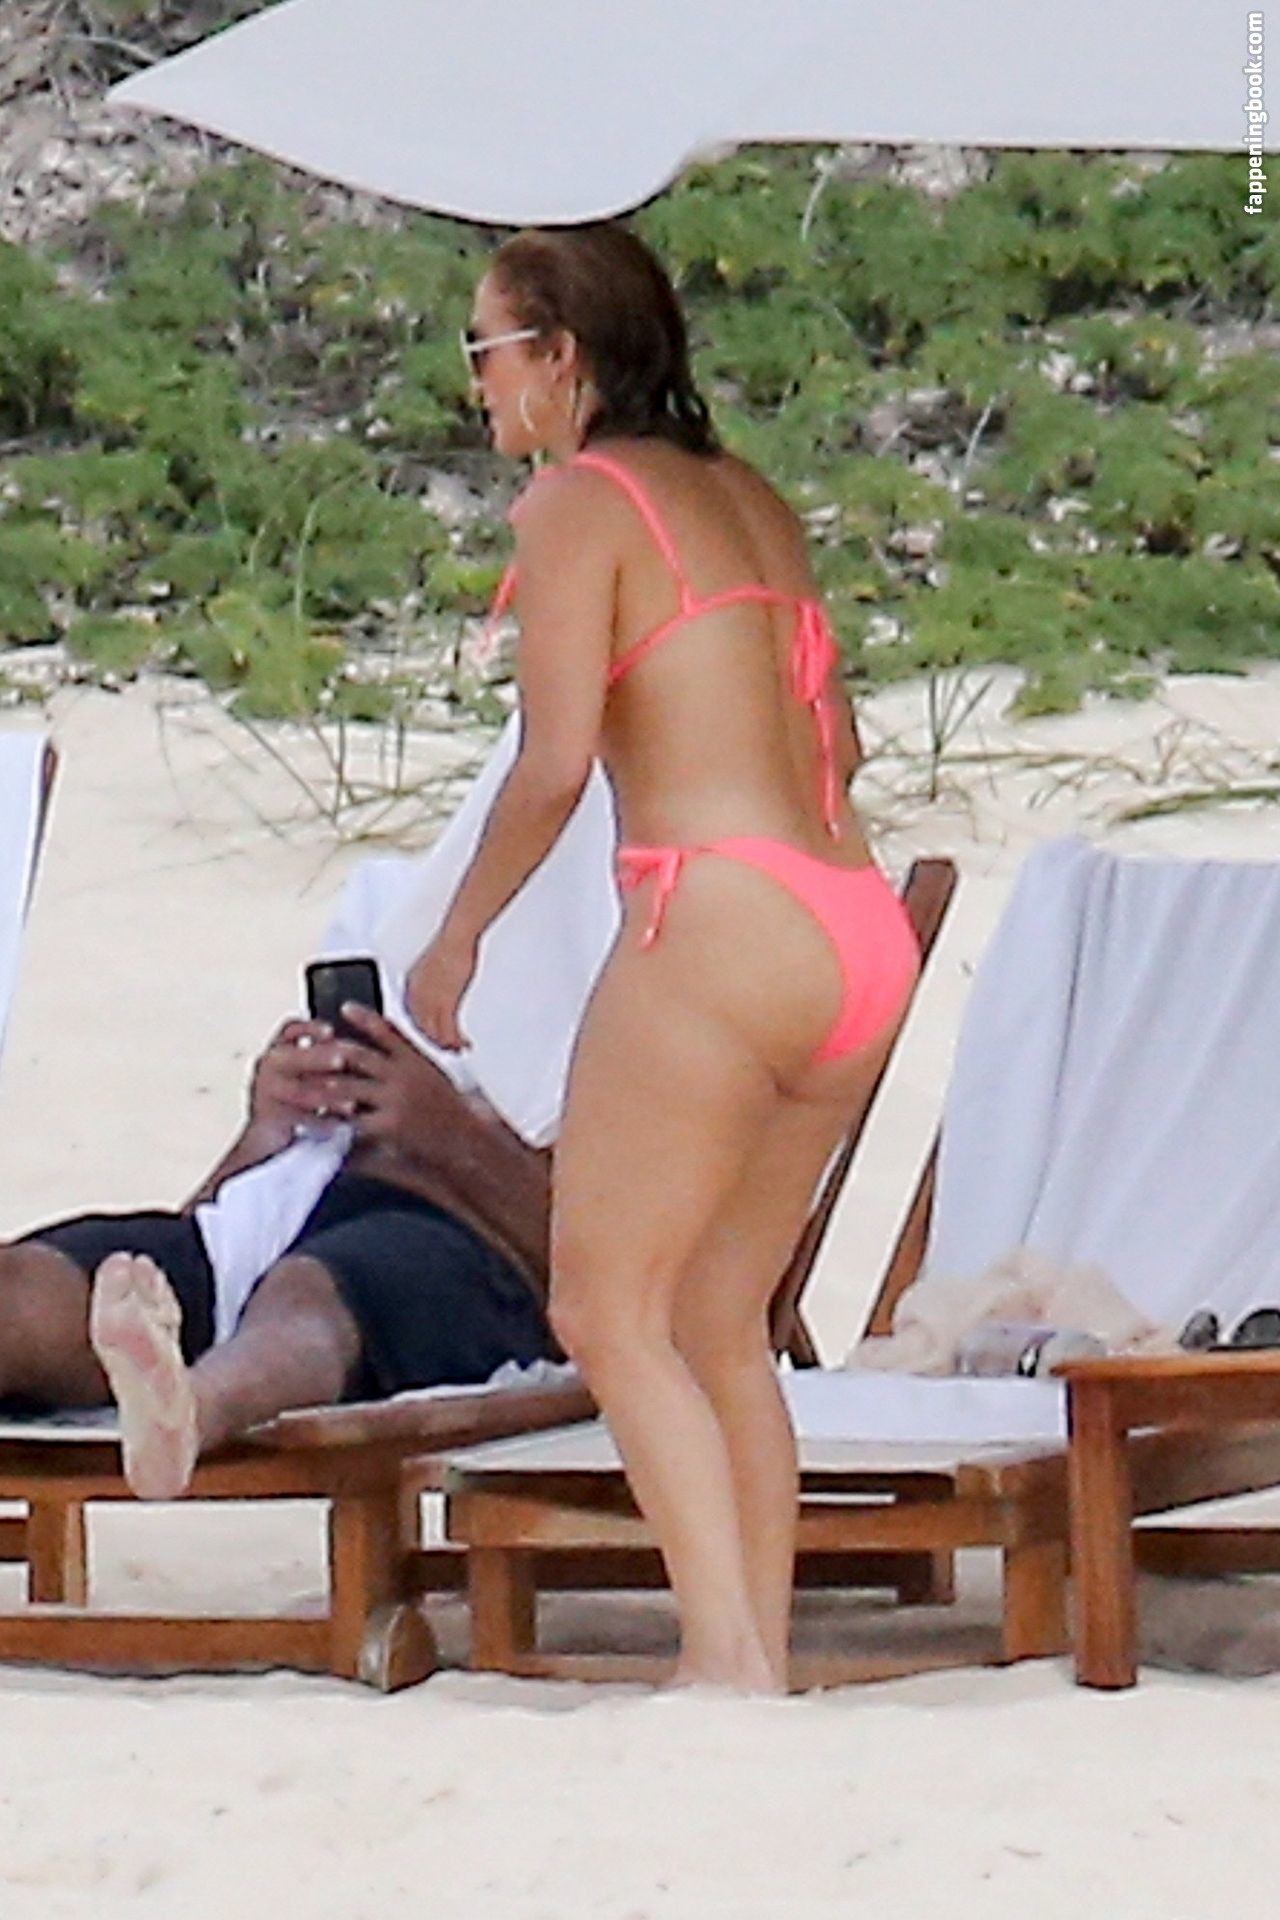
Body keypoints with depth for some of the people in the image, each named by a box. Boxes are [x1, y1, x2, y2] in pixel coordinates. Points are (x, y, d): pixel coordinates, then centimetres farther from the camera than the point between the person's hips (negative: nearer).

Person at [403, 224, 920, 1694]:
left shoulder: (577, 501, -3)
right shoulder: (751, 502, 20)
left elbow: (556, 758, -11)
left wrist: (457, 938, 1)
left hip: (722, 923, -8)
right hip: (859, 930, 8)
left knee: (607, 1303, -4)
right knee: (720, 1322, 13)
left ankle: (729, 1660, -14)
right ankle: (758, 1669, 11)